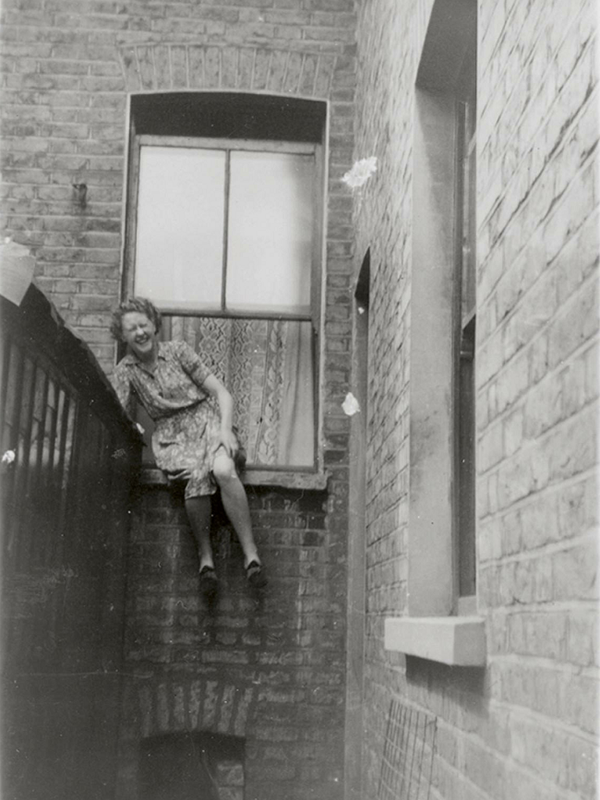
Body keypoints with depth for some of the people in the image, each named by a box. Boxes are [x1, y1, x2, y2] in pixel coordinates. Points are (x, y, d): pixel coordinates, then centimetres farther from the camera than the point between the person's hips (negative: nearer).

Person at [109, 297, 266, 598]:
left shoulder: (178, 350, 4)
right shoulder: (125, 371, 8)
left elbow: (222, 393, 2)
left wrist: (225, 429, -14)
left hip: (205, 421, 0)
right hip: (171, 435, 0)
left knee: (223, 470, -34)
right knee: (197, 476, -35)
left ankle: (251, 554, -32)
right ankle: (205, 557, -20)